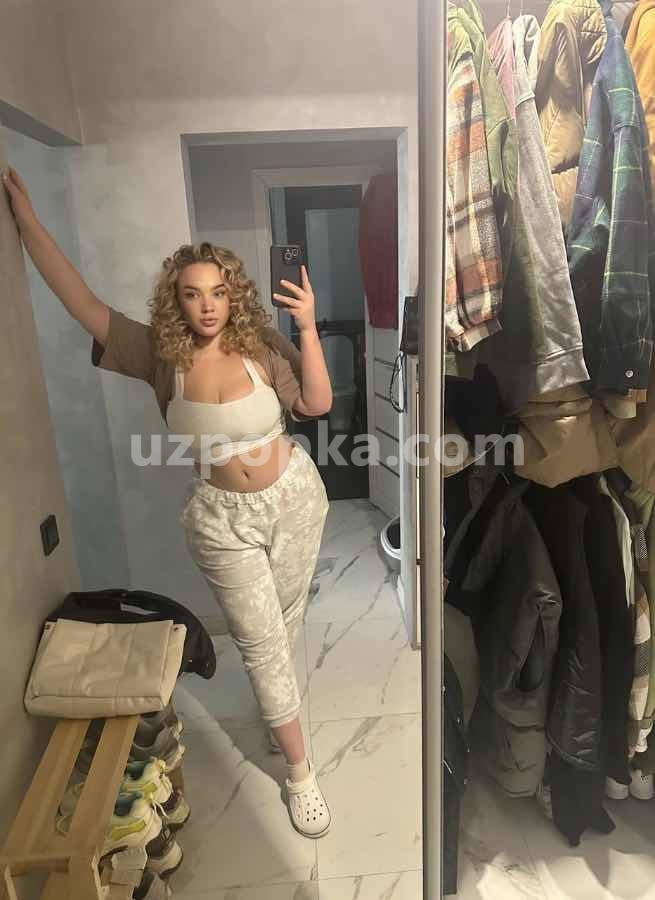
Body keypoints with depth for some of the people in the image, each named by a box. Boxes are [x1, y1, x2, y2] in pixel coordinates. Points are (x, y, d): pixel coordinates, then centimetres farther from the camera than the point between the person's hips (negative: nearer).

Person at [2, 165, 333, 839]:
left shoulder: (261, 346, -10)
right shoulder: (159, 353, -9)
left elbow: (317, 403, -15)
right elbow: (80, 300, -8)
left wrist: (307, 328, -25)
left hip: (294, 497, 1)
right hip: (221, 518, -1)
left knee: (286, 616, 21)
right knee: (260, 642, 6)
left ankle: (274, 701, 53)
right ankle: (299, 772, 25)